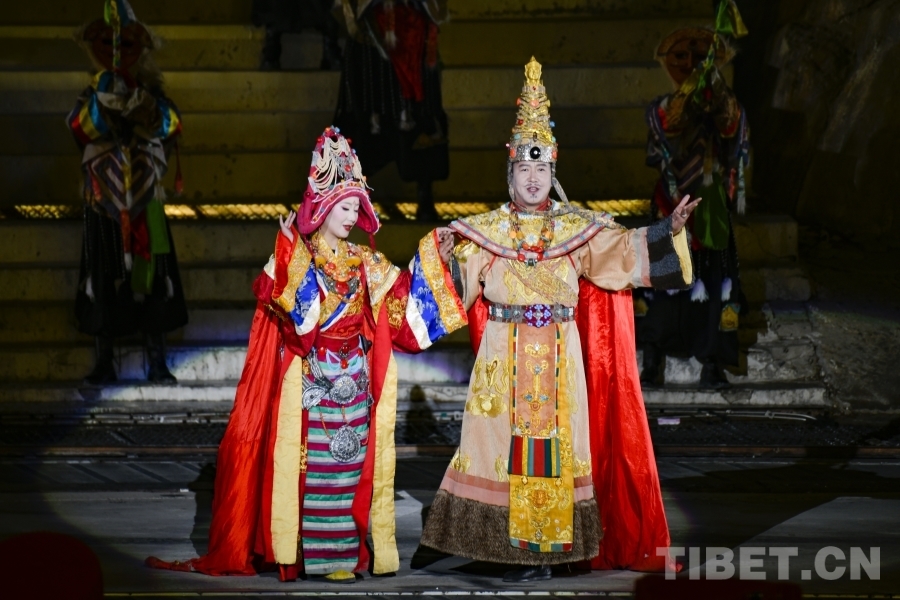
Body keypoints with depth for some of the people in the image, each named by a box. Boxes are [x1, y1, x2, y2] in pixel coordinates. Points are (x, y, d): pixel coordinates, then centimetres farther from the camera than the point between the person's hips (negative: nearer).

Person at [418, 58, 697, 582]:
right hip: (504, 356, -1)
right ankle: (511, 541, 1)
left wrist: (670, 231, -12)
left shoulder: (577, 229, 8)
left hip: (559, 356, 1)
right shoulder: (486, 230, 7)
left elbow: (624, 249, -1)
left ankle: (545, 547, 3)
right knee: (505, 441, -4)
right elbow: (460, 274, 1)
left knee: (555, 444, -1)